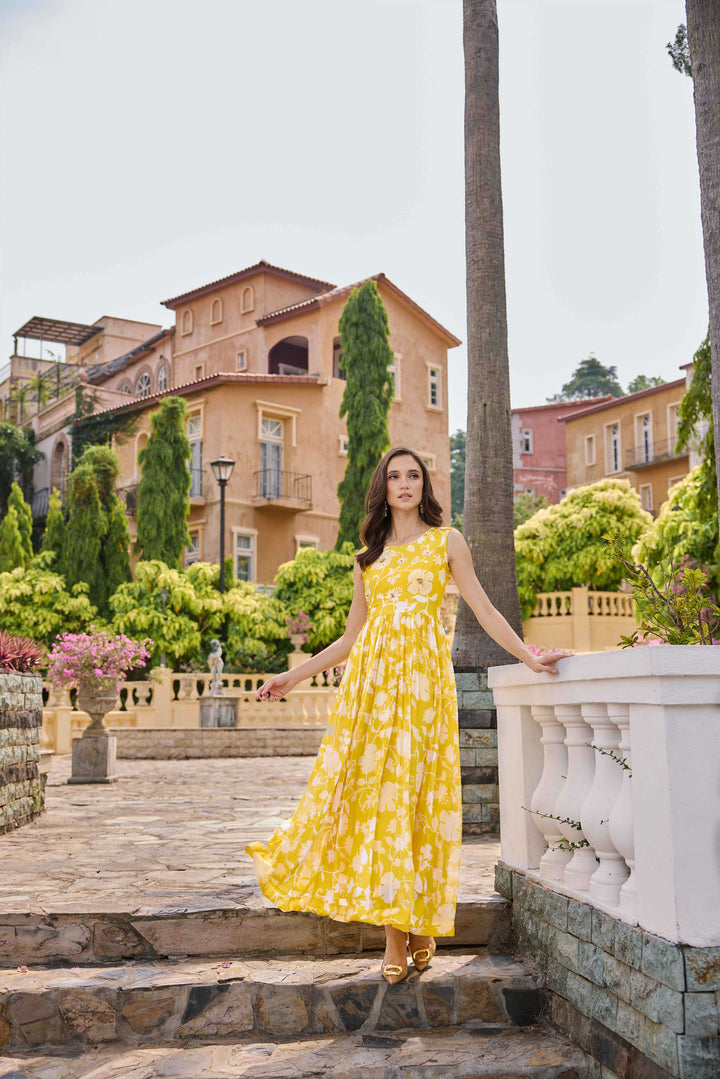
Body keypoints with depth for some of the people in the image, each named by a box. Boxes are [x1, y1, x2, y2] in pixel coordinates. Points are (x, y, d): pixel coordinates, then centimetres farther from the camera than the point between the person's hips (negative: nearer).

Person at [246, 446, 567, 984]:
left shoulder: (446, 541, 10)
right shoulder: (369, 556, 18)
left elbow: (484, 609, 7)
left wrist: (529, 657, -2)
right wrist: (295, 675, 18)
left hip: (423, 676, -3)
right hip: (369, 675, 3)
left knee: (410, 787, -7)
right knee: (370, 784, -5)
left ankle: (410, 921, 5)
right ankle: (396, 931, 3)